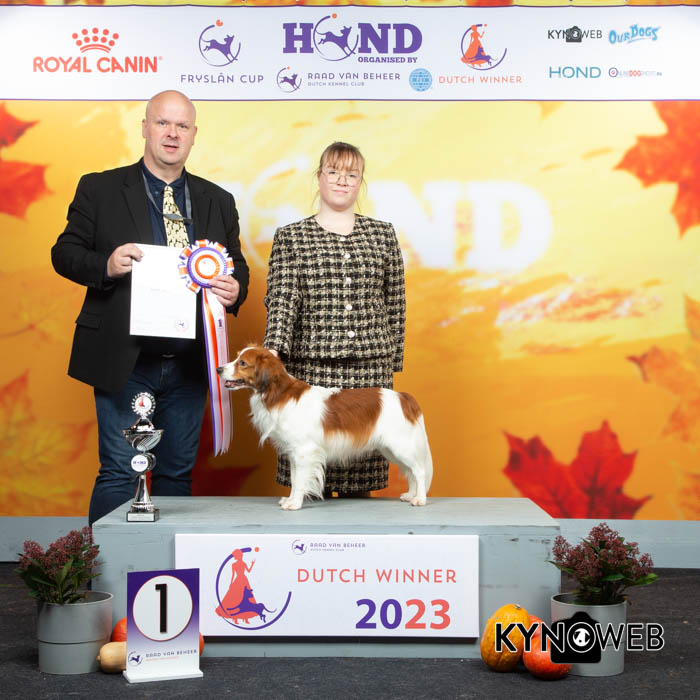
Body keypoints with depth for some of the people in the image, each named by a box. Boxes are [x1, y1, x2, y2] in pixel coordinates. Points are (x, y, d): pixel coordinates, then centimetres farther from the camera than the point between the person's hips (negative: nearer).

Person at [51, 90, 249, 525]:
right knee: (119, 472, -2)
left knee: (178, 472, 12)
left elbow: (237, 265, 17)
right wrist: (106, 266, -19)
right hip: (124, 361, -3)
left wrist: (235, 289, -7)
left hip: (189, 363, 4)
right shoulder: (100, 189, 2)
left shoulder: (218, 201, 12)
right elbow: (64, 252, 2)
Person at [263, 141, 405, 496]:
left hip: (369, 369, 2)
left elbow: (395, 304, 13)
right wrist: (273, 353, -22)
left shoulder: (383, 234, 11)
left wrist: (393, 362, 11)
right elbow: (281, 299, -7)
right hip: (310, 368, -1)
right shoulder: (290, 237, 6)